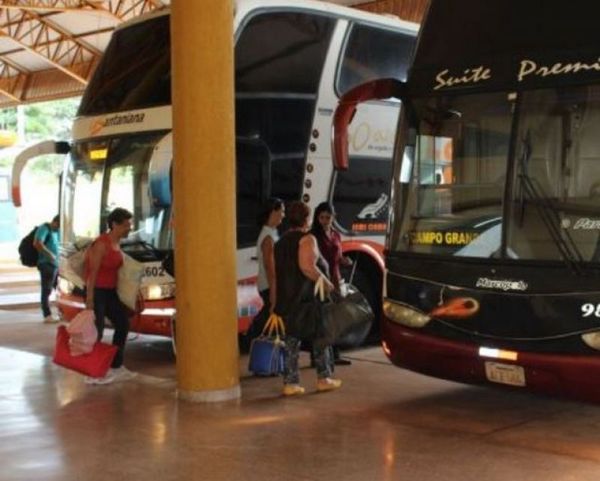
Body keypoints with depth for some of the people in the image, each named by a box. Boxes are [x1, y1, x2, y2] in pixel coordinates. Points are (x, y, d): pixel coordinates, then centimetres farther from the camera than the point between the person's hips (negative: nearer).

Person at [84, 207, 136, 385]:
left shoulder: (117, 244, 9)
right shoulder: (102, 244, -18)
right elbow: (92, 272, -19)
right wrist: (89, 298, -22)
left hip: (110, 291, 9)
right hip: (97, 292, -9)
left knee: (123, 324, 11)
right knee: (96, 331, -5)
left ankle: (116, 367, 20)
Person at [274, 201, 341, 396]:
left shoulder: (281, 241, 16)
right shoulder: (307, 239, -10)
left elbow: (276, 272, 19)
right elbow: (307, 267, -24)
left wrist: (276, 302, 25)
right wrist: (326, 283, -15)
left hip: (285, 298, 7)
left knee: (291, 340, 8)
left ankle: (290, 382, 5)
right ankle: (324, 378, 13)